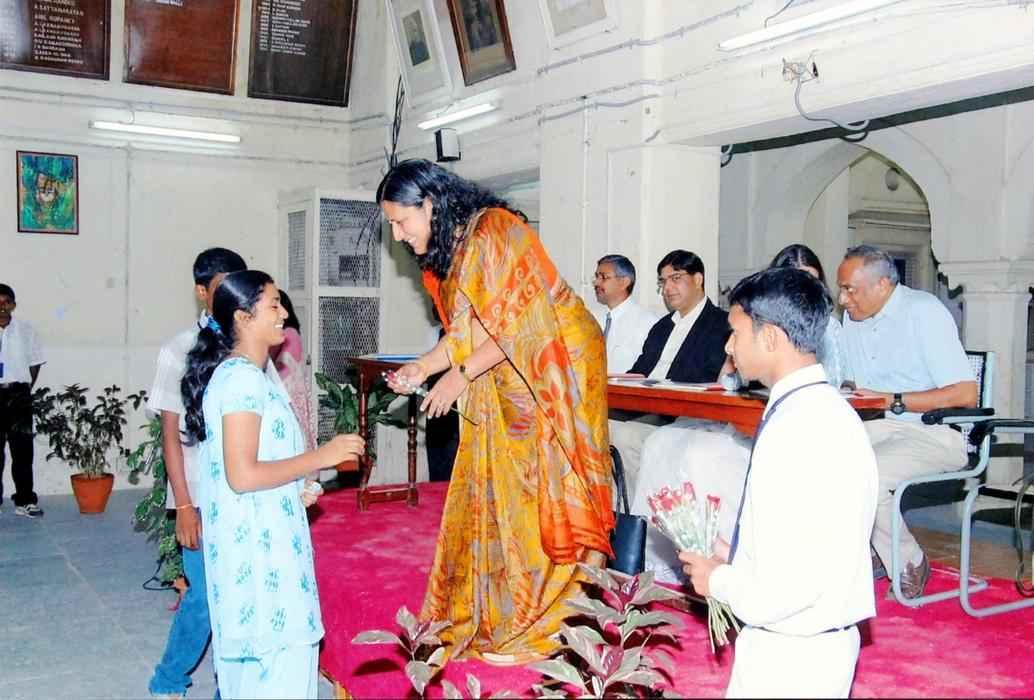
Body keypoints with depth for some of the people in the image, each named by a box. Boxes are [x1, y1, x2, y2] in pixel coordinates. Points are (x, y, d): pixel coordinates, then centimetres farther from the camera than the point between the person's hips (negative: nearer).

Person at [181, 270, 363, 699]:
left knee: (251, 652, 18)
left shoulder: (247, 373, 13)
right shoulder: (243, 377, -18)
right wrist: (320, 457, -19)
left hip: (256, 538, 10)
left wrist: (297, 486, 17)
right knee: (280, 651, -4)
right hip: (258, 543, -10)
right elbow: (242, 475, -24)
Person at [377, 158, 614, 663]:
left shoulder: (493, 231, -18)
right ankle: (498, 608, 19)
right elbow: (465, 331, 12)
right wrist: (422, 368, 0)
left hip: (555, 364, -9)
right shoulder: (446, 250, 9)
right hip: (506, 380, 9)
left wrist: (461, 375, -19)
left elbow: (517, 323, -22)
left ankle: (570, 617, 5)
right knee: (498, 487, 9)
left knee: (550, 488, -5)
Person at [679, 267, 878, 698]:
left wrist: (719, 580, -11)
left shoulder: (797, 429, -25)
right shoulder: (824, 407, 6)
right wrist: (734, 556, 8)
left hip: (788, 661, -9)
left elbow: (787, 585, -28)